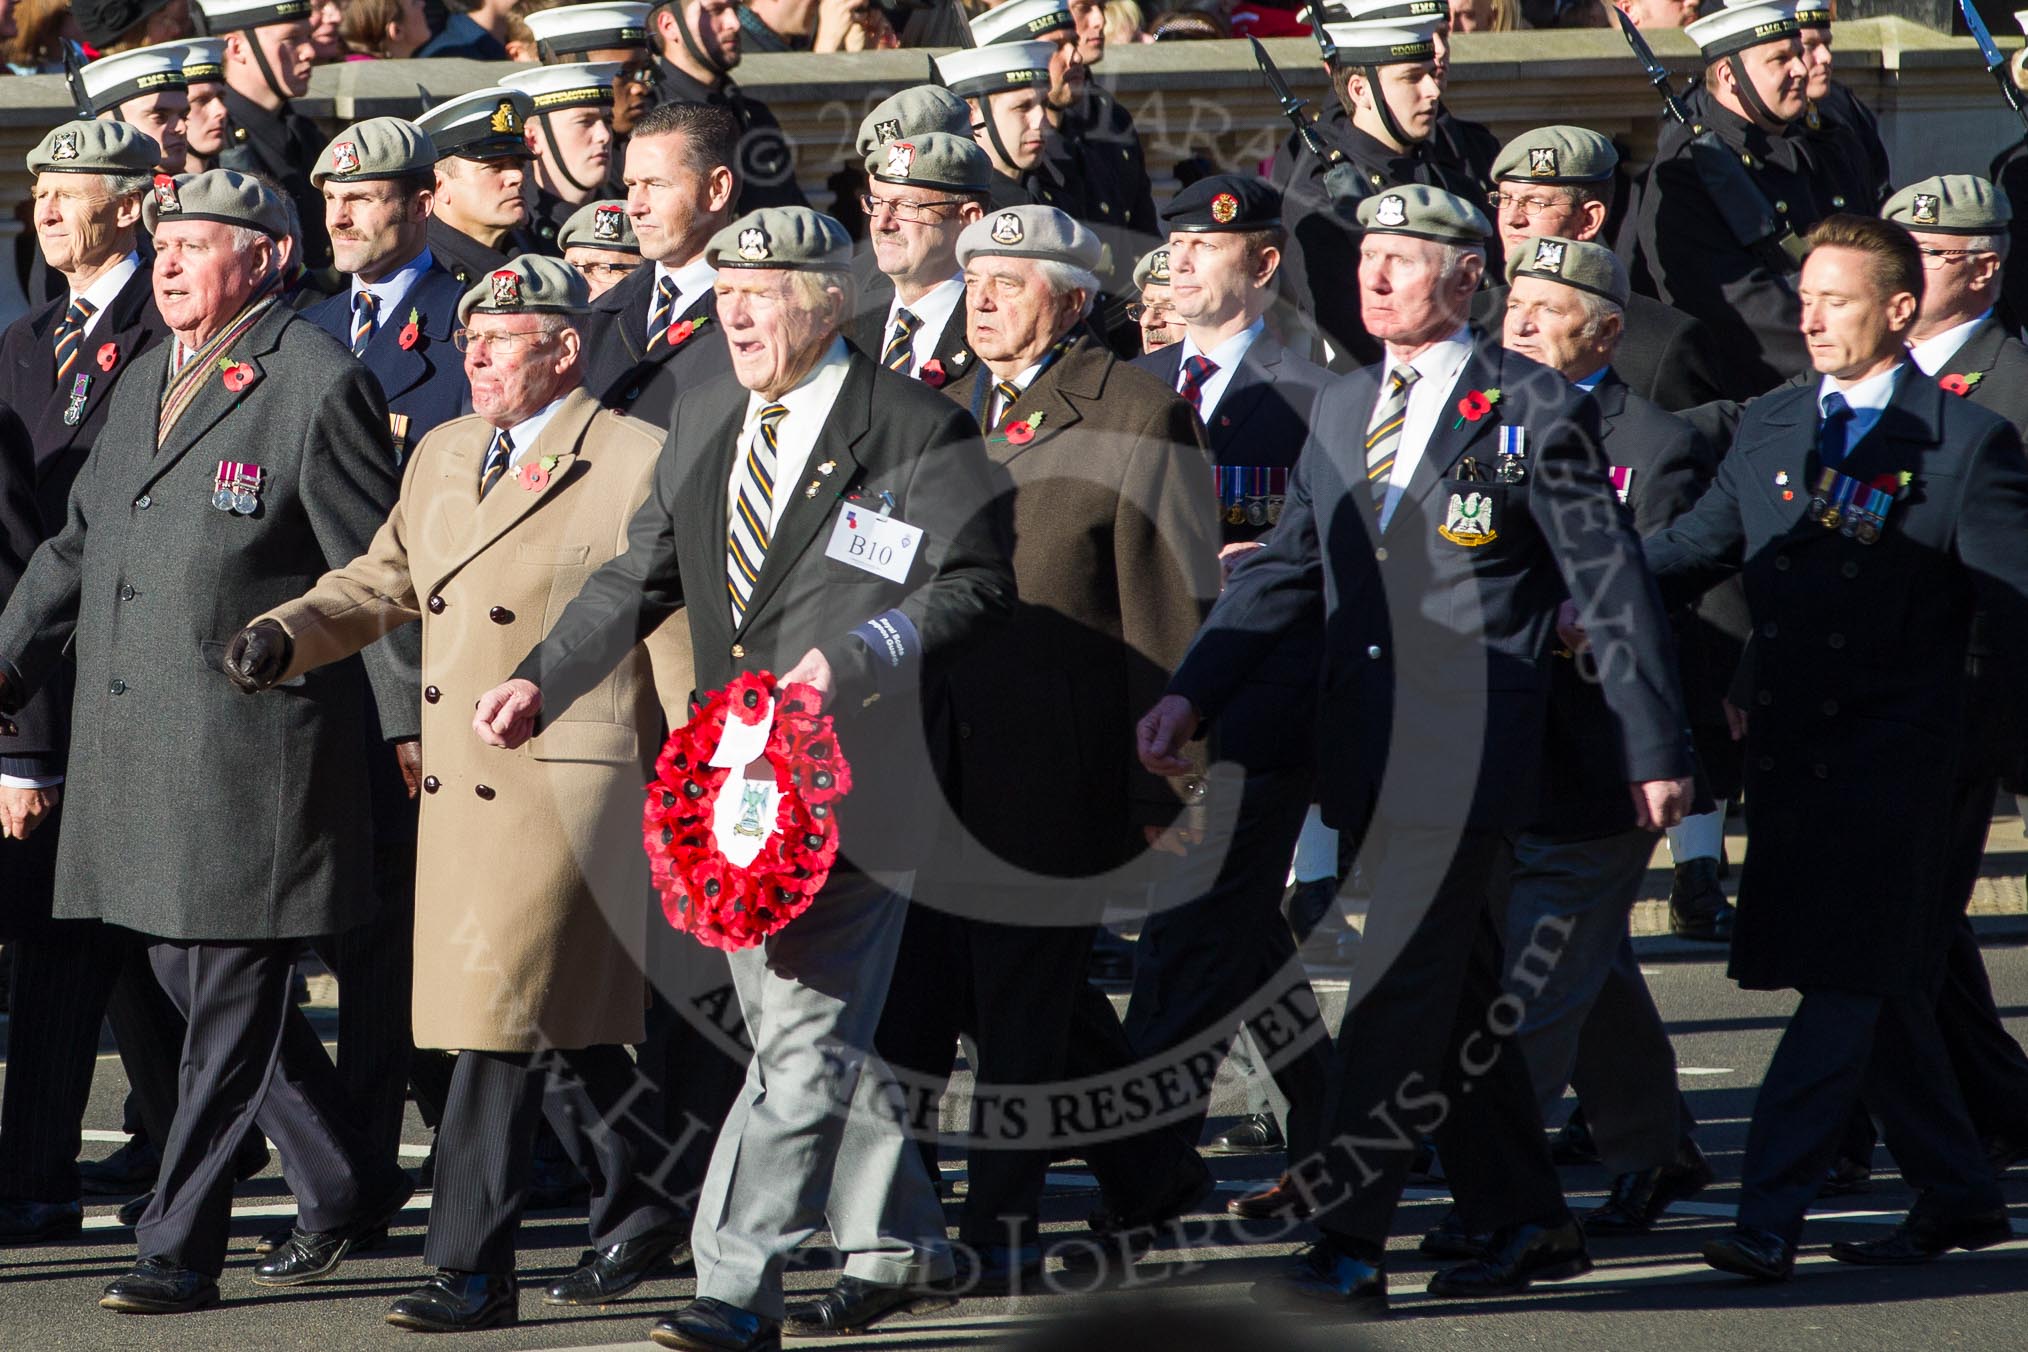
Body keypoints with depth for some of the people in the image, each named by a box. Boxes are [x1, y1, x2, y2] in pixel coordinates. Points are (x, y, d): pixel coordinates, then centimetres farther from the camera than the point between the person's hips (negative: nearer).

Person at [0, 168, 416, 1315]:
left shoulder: (317, 385, -9)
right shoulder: (149, 383, 16)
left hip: (253, 741, -8)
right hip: (137, 740, 8)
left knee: (230, 1000, -4)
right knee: (186, 973, 13)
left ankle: (182, 1250, -1)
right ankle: (349, 1185, 27)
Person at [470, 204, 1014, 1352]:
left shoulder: (915, 427, -7)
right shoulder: (706, 420, 14)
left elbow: (975, 586, -12)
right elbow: (641, 579, 19)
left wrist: (854, 661, -24)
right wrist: (542, 680, 8)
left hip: (856, 769, -8)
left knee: (810, 1035, -10)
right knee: (792, 1023, 15)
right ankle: (902, 1244, 31)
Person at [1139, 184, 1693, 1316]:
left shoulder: (1532, 410, -5)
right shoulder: (1339, 414, 14)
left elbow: (1614, 588, -4)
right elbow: (1284, 574, 16)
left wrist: (1658, 751, -6)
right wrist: (1191, 695, 4)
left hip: (1473, 747, -7)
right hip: (1373, 755, 7)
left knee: (1400, 991, -12)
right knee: (1456, 996, 13)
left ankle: (1349, 1251, -14)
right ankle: (1529, 1226, 23)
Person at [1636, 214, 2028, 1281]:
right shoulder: (1769, 428, 12)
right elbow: (1691, 550, 15)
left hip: (1892, 758, -6)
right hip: (1786, 746, 6)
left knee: (1850, 984, -10)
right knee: (1879, 996, 12)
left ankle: (1768, 1218, -15)